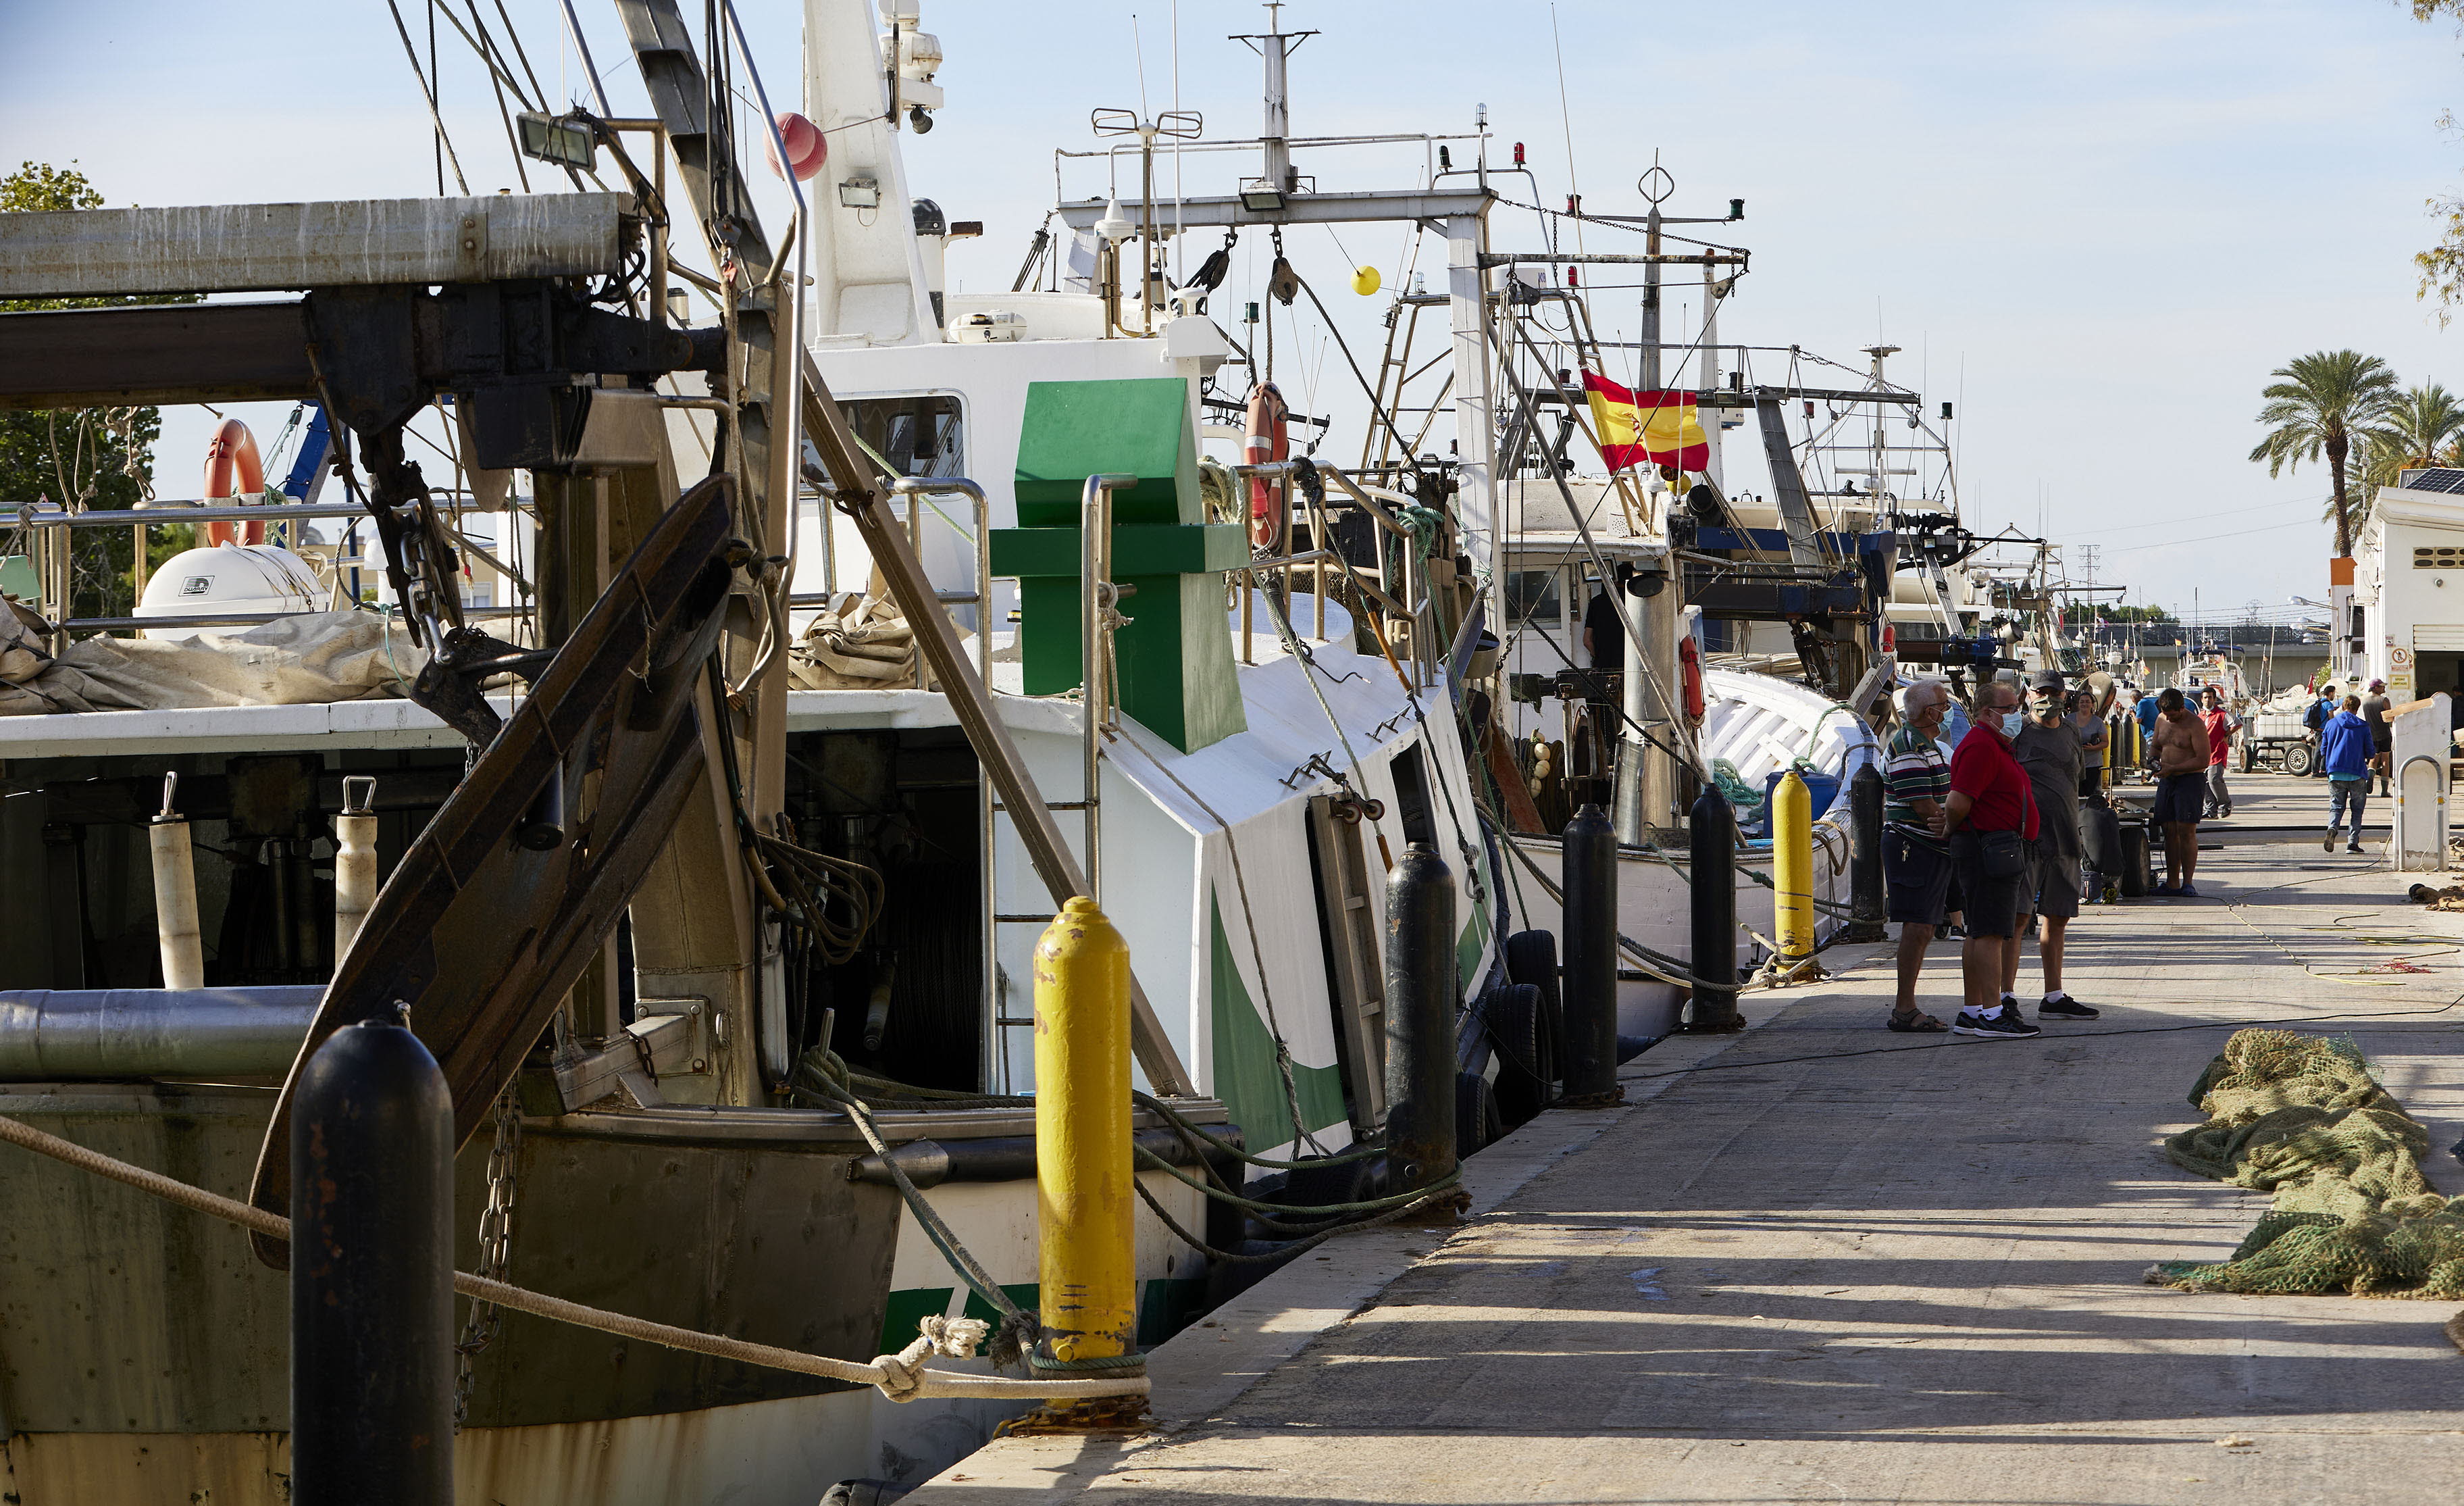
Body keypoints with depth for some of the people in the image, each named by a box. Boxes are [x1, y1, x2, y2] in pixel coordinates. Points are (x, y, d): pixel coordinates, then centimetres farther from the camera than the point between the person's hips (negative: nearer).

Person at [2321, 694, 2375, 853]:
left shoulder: (2331, 724, 4)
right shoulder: (2363, 726, -1)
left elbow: (2323, 751, 7)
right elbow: (2371, 753, 1)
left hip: (2335, 773, 1)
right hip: (2357, 773, -1)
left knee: (2336, 806, 7)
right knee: (2357, 809, 10)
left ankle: (2332, 828, -23)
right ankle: (2353, 842, 2)